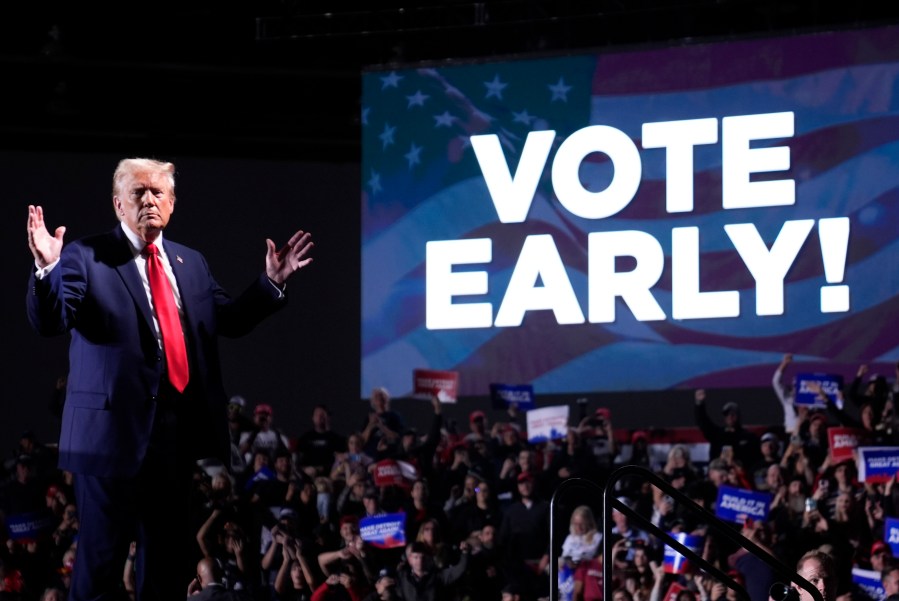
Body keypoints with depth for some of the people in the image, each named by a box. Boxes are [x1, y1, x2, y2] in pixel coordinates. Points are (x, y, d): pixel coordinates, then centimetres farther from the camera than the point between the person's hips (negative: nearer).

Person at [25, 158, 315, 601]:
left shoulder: (191, 263, 15)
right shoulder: (86, 257, -4)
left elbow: (228, 321, 16)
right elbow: (50, 323, -14)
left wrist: (272, 282, 5)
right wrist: (48, 268, -32)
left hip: (180, 429, 6)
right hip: (116, 427, -6)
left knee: (167, 552, 14)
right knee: (102, 553, -4)